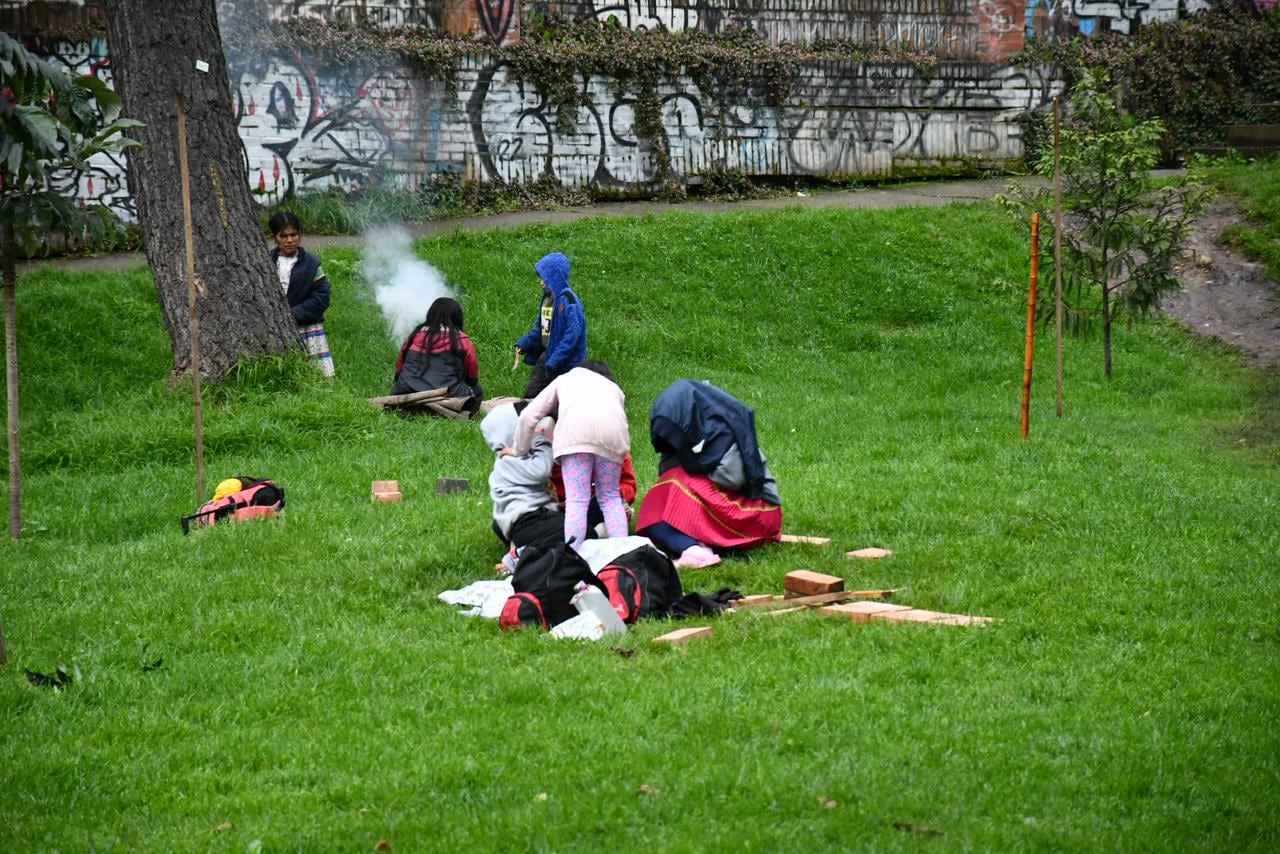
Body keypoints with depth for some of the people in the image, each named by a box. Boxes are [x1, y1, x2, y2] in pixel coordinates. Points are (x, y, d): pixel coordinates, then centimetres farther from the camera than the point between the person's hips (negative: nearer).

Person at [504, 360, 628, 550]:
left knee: (577, 499, -7)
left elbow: (528, 416, 29)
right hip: (612, 426, 2)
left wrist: (518, 450, 41)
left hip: (575, 427, -2)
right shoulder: (614, 388, 39)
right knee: (610, 497, 13)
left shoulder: (565, 379, 37)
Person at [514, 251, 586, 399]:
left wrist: (554, 362, -26)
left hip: (564, 363, -9)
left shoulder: (568, 301, -20)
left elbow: (572, 335, -24)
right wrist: (523, 344, 3)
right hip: (545, 356, 9)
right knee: (530, 395, 11)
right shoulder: (547, 298, 6)